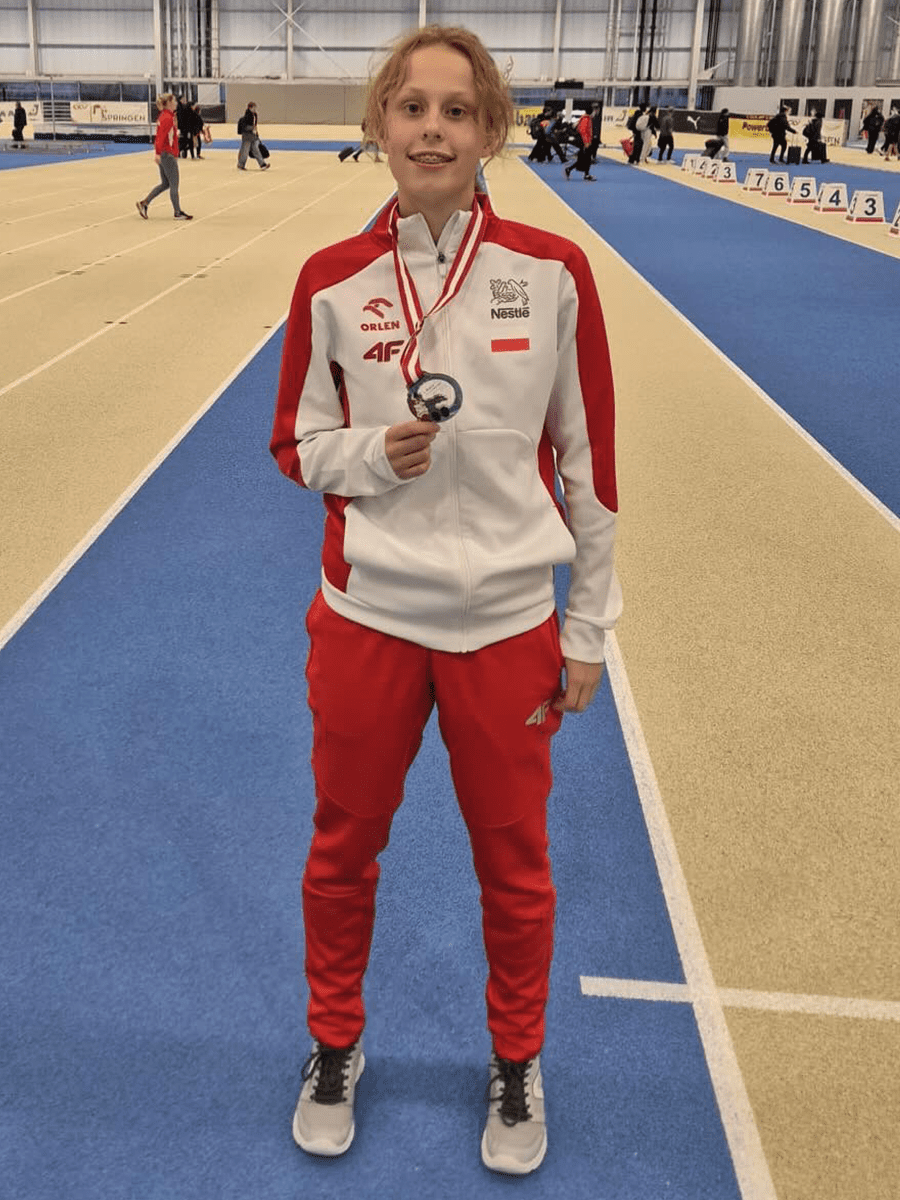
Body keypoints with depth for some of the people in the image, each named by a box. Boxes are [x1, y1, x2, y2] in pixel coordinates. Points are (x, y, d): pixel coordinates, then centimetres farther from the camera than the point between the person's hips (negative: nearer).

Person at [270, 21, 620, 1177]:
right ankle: (335, 1046, 43)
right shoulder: (331, 281, -4)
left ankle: (516, 1067, 41)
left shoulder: (552, 271, -6)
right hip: (365, 617, 1)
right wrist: (374, 455, -17)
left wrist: (589, 626, 0)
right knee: (343, 849, 16)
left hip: (507, 625, 0)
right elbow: (297, 444, 6)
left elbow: (587, 453, -1)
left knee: (514, 864, 14)